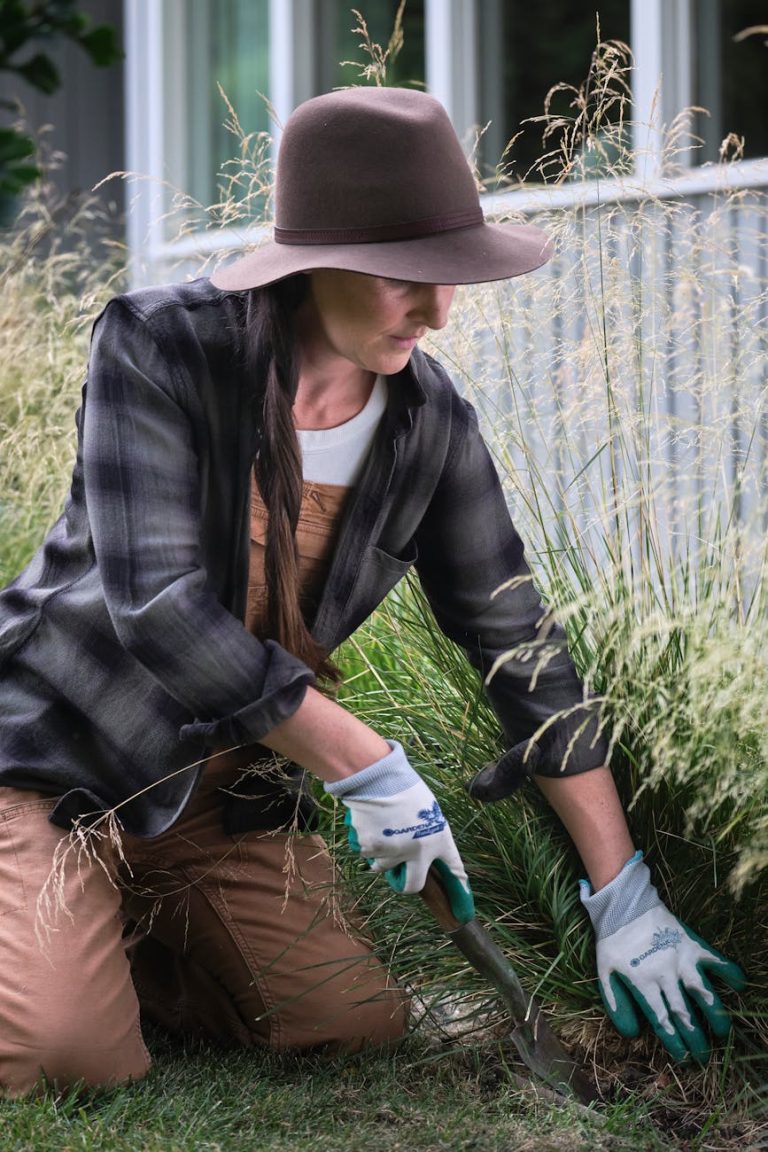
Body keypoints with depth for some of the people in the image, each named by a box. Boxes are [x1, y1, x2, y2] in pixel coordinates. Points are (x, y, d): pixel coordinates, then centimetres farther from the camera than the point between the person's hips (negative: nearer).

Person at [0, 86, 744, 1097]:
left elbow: (520, 643, -4)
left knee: (359, 1025, -2)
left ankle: (113, 930, 17)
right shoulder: (159, 348, -22)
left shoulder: (432, 426, -8)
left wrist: (623, 897, -7)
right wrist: (370, 769, -27)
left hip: (227, 787, 5)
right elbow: (157, 606, -29)